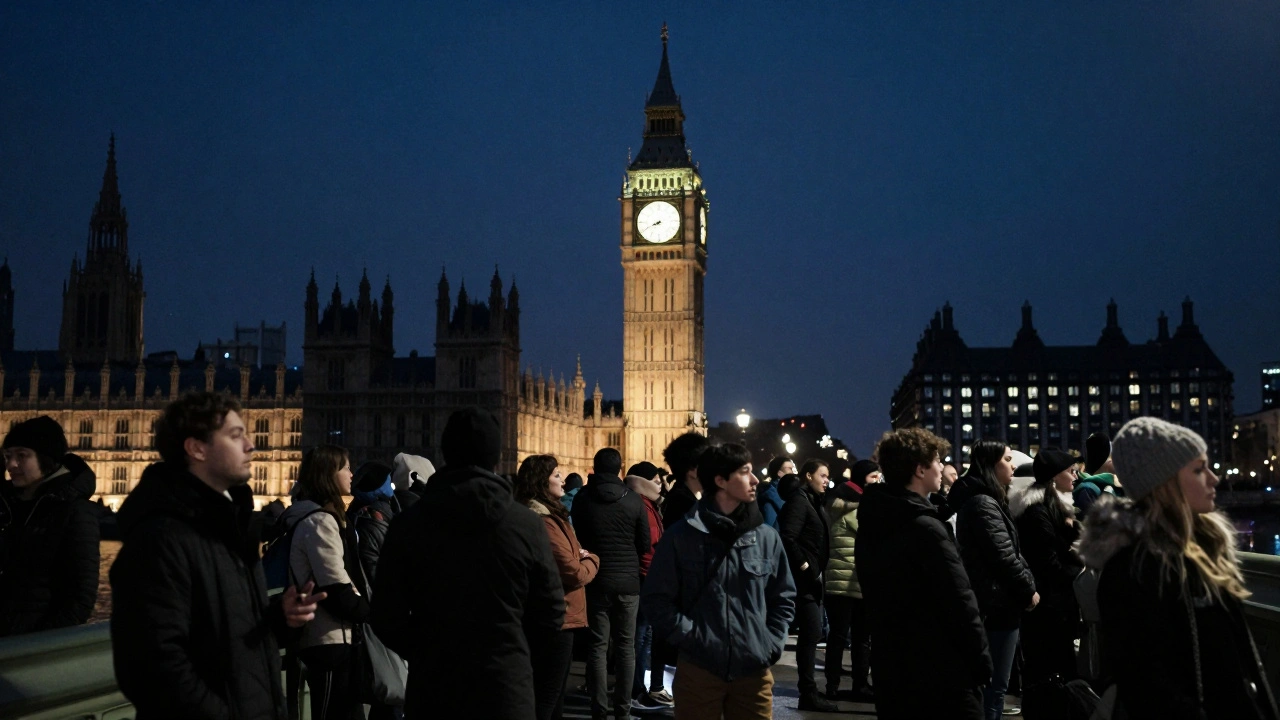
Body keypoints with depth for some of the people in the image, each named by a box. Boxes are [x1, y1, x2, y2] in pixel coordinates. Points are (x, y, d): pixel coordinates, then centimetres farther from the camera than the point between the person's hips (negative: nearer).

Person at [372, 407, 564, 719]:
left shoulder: (407, 525, -7)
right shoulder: (527, 525, -8)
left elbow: (387, 618, -2)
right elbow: (550, 616, -1)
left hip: (431, 687, 1)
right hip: (506, 688, -1)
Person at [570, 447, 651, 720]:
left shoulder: (582, 499, -4)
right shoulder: (634, 500, -6)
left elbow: (578, 538, 6)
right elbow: (645, 545, 0)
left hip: (597, 580, 0)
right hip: (628, 580, 0)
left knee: (598, 645, 5)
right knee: (625, 645, 8)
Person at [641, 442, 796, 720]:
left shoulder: (767, 537, 5)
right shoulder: (681, 536, -3)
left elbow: (784, 598, 13)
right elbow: (657, 598, -1)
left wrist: (771, 644, 1)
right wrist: (690, 637, -11)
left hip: (754, 671, 3)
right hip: (698, 669, -2)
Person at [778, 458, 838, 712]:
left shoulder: (813, 501, 16)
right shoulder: (799, 500, -12)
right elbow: (787, 537, -23)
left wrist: (817, 570, 11)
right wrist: (803, 565, -19)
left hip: (812, 576, 10)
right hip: (804, 577, -10)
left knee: (811, 634, 14)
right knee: (811, 633, -9)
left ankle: (809, 690, 24)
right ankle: (808, 693, -5)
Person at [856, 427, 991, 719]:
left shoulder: (870, 525, 7)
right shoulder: (926, 528, -18)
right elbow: (960, 604, -18)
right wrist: (982, 662, -7)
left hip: (889, 667, 8)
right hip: (941, 672, -8)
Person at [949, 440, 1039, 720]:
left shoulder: (982, 499, 15)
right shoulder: (984, 504, -18)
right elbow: (1005, 557, -21)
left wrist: (1024, 587, 8)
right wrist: (1028, 591, -8)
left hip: (989, 603, 11)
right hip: (997, 604, -11)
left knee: (987, 684, 17)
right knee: (994, 686, -4)